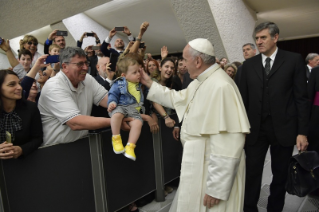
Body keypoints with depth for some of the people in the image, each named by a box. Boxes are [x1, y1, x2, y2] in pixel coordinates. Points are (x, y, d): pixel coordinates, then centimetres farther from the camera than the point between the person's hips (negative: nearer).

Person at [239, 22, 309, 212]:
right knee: (252, 173, 2)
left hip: (283, 128, -1)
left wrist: (302, 132, -7)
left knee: (280, 175, 14)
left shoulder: (294, 60, -1)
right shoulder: (249, 65, 6)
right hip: (256, 129, 1)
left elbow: (302, 98, -3)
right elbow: (244, 99, 6)